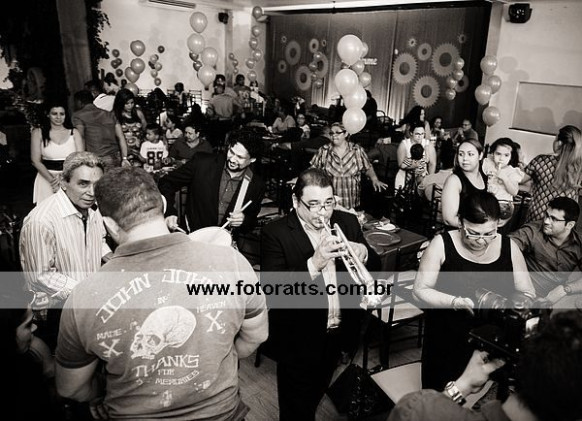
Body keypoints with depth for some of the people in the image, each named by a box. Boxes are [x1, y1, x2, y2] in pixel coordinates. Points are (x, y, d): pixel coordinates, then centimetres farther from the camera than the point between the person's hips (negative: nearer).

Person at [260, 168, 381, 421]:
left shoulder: (348, 222, -2)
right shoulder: (275, 233, -17)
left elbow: (375, 268, 1)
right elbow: (271, 290, -25)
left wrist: (364, 254, -22)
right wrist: (313, 264, -36)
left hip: (338, 334, 5)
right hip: (298, 340, -5)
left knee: (314, 398, 28)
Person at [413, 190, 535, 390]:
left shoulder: (509, 247, -2)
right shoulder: (442, 244, -11)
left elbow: (528, 294, 5)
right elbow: (421, 289, -9)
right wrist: (458, 302, -22)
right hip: (447, 344, -2)